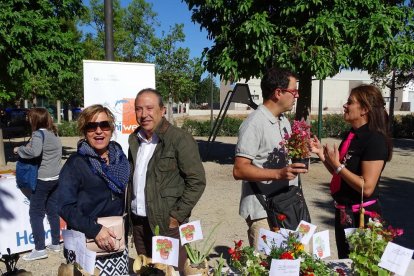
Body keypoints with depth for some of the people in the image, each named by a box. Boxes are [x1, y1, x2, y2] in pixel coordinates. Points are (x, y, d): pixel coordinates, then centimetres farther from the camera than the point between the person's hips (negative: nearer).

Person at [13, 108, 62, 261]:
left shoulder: (39, 134, -15)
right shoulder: (54, 133, 10)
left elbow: (34, 152, -32)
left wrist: (19, 149, -14)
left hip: (43, 179, -8)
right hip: (55, 178, 8)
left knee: (36, 213, 1)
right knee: (53, 211, 15)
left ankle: (40, 249, 3)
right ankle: (56, 243, 23)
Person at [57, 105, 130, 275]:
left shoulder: (119, 158, 5)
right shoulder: (76, 163, -9)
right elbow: (65, 206, -15)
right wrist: (94, 229, -23)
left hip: (117, 243, 5)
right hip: (85, 246, -4)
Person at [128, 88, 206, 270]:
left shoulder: (180, 139, -11)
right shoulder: (134, 139, 9)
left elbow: (197, 181, -12)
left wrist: (177, 216, -13)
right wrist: (130, 211, 9)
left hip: (167, 224, -6)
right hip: (138, 222, 6)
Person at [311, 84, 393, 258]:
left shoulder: (375, 140, -20)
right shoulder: (352, 135, 6)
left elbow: (367, 187, -23)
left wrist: (337, 165, -21)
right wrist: (322, 154, 2)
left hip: (362, 215, -8)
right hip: (343, 211, 9)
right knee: (344, 263, 23)